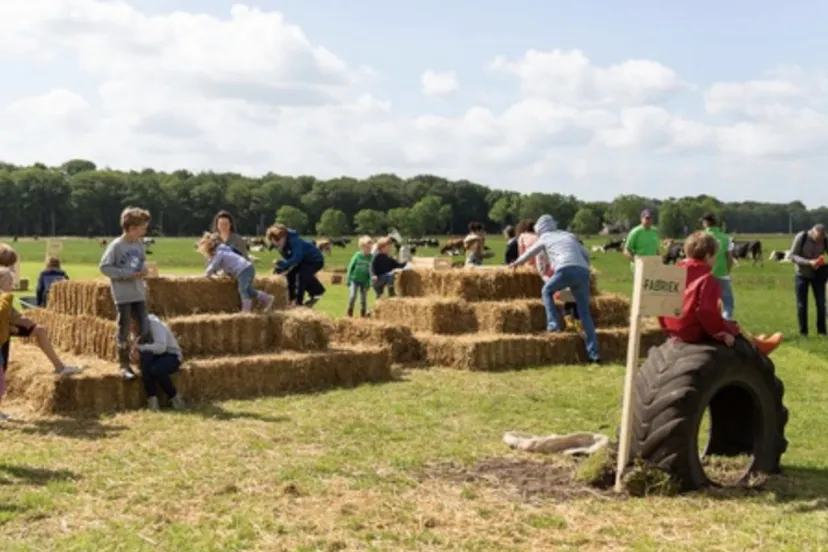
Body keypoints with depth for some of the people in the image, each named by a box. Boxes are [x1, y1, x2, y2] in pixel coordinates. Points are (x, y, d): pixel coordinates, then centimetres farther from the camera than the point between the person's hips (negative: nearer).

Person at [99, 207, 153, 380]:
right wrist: (128, 275, -18)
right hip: (123, 295, -6)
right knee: (124, 332, 1)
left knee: (146, 329, 5)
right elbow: (104, 267, -13)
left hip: (139, 294, 6)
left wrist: (143, 271, -3)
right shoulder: (116, 245, -13)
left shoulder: (140, 245, 5)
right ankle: (124, 366, 10)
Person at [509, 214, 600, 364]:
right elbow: (586, 255, 35)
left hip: (566, 269, -4)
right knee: (585, 312, 6)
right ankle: (593, 353, 0)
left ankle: (553, 323, 6)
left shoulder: (545, 237, 24)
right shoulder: (569, 235, 33)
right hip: (583, 271, 4)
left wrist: (516, 263, 55)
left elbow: (529, 253, 38)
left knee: (547, 291, 25)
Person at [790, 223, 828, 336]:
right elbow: (792, 256, -19)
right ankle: (803, 332, 11)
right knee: (802, 305, 1)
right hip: (802, 275, -2)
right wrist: (809, 262, -32)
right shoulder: (800, 237, -19)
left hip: (818, 275, 2)